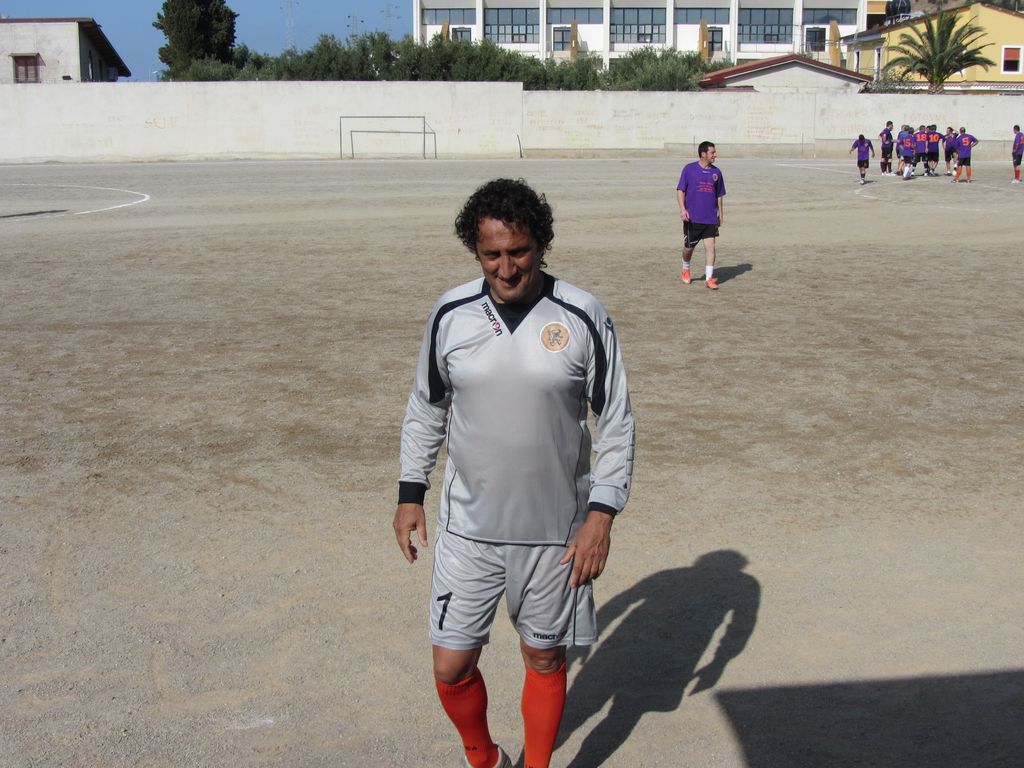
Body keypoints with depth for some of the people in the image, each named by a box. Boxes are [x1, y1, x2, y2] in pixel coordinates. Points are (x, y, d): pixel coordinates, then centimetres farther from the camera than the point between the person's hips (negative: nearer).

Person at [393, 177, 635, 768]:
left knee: (545, 659, 13)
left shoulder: (583, 318, -10)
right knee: (451, 668, 7)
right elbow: (426, 407, 10)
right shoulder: (451, 314, -4)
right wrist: (411, 493, 9)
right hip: (468, 526, 2)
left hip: (555, 530, -2)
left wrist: (602, 513, -9)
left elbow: (617, 422, -3)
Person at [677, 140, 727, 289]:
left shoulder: (716, 172, 8)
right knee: (689, 247, 8)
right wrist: (682, 208, -16)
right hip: (692, 217, -2)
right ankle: (686, 270, 36)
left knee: (710, 246, -7)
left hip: (710, 218, 2)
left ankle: (709, 278, -4)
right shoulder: (689, 169, -3)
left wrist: (721, 214, 16)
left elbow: (719, 195, 17)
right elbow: (680, 190, -3)